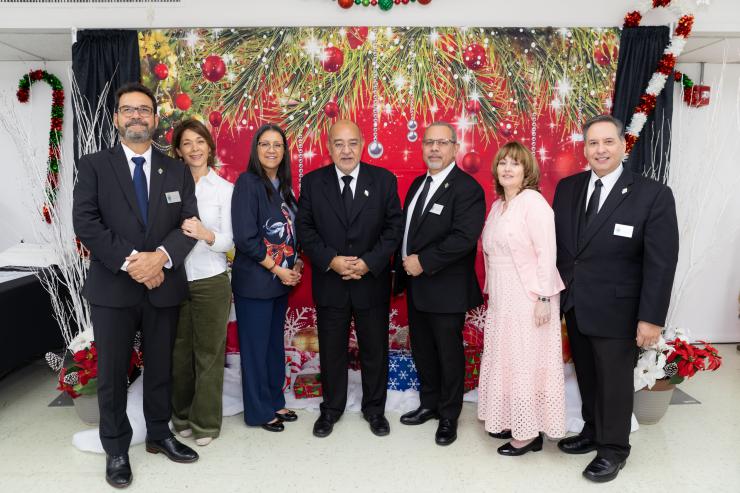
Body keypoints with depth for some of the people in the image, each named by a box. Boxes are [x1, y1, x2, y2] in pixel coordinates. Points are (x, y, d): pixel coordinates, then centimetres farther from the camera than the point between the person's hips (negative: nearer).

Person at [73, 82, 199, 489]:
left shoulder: (177, 170, 8)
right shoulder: (93, 166, 1)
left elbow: (189, 222, -1)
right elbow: (85, 223, -9)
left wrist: (161, 256, -18)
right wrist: (130, 261, -18)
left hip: (164, 285, 2)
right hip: (112, 287, -2)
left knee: (161, 367, 14)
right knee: (112, 373, 8)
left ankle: (159, 435, 33)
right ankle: (116, 450, 25)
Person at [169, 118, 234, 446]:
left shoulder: (224, 189, -2)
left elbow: (227, 242, -8)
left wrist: (205, 234, -27)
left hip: (211, 281, -2)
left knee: (209, 353, 7)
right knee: (179, 352, 12)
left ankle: (206, 421, 22)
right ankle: (182, 415, 31)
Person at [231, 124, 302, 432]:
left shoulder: (283, 186, 10)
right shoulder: (248, 182, -12)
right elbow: (245, 237, -17)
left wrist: (295, 265, 1)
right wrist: (277, 270, -13)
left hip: (282, 279, 7)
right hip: (254, 281, -7)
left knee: (275, 343, 17)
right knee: (255, 347, 5)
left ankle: (275, 402, 32)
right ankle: (259, 411, 20)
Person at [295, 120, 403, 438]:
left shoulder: (383, 180, -2)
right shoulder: (312, 182, 0)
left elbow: (394, 226, -4)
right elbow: (305, 228, -1)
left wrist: (369, 262, -15)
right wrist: (330, 260, -15)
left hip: (372, 281, 0)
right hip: (329, 283, 1)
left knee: (375, 349, 12)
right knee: (331, 350, 13)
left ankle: (374, 408, 33)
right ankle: (331, 408, 33)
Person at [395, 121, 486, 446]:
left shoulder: (467, 188, -14)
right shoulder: (418, 184, 13)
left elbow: (464, 237, -25)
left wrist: (423, 262, -22)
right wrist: (405, 264, 6)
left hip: (446, 288, -8)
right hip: (416, 285, 8)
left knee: (449, 354, 7)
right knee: (422, 350, 19)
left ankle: (449, 416, 25)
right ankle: (429, 404, 38)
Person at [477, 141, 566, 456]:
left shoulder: (533, 201, -12)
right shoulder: (498, 206, 11)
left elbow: (547, 253, -16)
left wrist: (544, 299, -19)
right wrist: (492, 293, 13)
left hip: (528, 297, -8)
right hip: (501, 298, 8)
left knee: (526, 360, 1)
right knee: (505, 359, 15)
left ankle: (529, 433, 15)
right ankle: (510, 420, 30)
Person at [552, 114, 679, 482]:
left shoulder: (654, 195, -11)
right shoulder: (567, 188, 3)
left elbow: (661, 263, -12)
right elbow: (556, 244, 6)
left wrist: (651, 318, -14)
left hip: (615, 311, -4)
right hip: (574, 306, 5)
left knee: (615, 381, 10)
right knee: (586, 376, 19)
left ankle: (614, 449, 30)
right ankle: (592, 432, 40)